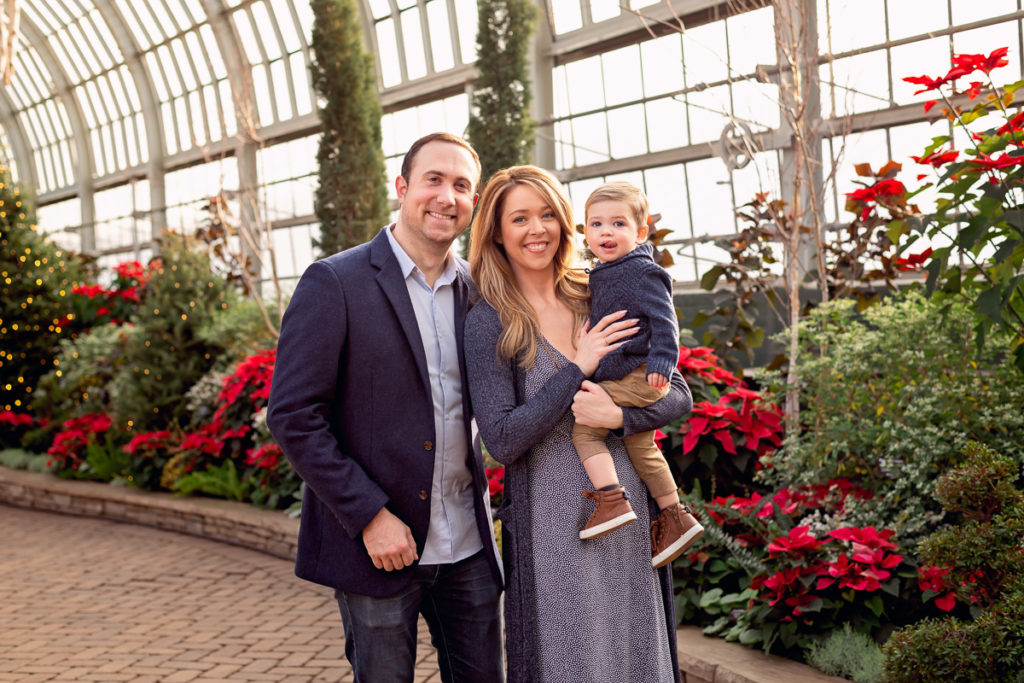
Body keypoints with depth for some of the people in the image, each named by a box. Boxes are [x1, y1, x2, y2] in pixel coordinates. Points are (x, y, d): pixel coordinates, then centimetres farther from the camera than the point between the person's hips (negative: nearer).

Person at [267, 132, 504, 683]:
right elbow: (292, 416, -13)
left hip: (468, 545, 5)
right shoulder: (334, 283, -10)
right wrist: (369, 516, -16)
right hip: (377, 544, -5)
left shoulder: (475, 289, 6)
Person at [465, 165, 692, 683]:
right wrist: (578, 368, -16)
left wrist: (619, 415, -15)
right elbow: (502, 440, -14)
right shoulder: (489, 322, -7)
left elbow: (679, 397, 5)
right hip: (551, 526, -4)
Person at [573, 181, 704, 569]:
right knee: (640, 446, 20)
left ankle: (612, 501, -16)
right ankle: (675, 517, 31)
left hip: (638, 377, -10)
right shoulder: (601, 275, 14)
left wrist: (661, 362, -27)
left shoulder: (642, 273, -13)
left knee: (584, 424, -14)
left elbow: (664, 320, -20)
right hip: (626, 380, 10)